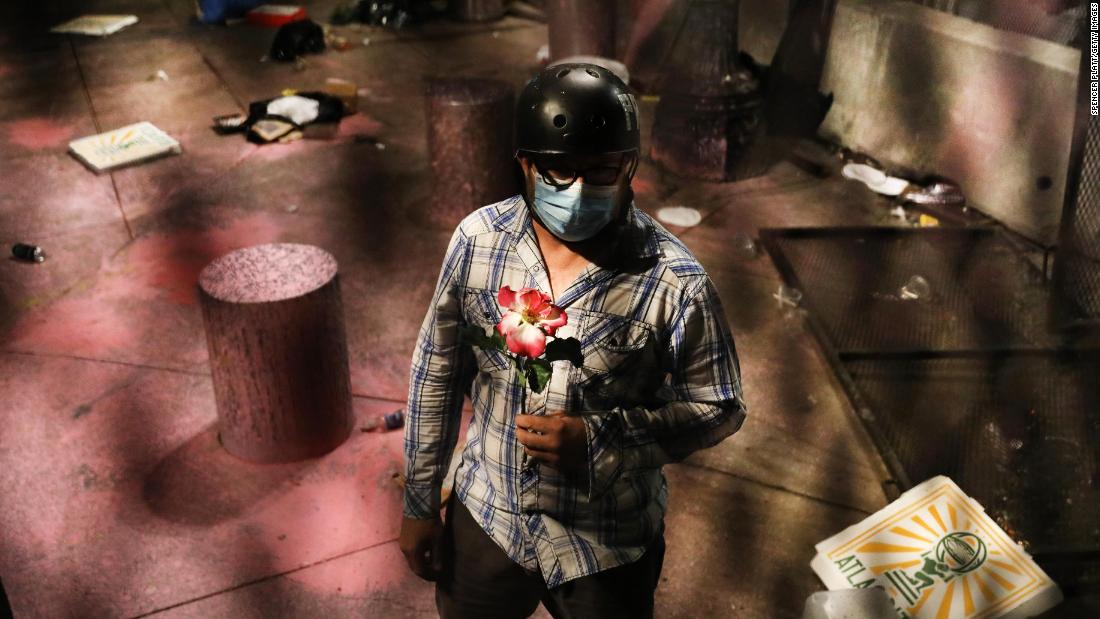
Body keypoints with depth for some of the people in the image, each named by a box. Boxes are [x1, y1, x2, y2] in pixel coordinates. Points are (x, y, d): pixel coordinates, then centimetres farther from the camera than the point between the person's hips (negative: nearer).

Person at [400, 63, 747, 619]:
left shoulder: (675, 282, -23)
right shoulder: (477, 239, -13)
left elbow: (719, 408, -11)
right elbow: (436, 371, -2)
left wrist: (596, 438, -26)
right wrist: (420, 501, 5)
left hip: (608, 545, -2)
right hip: (484, 515, 3)